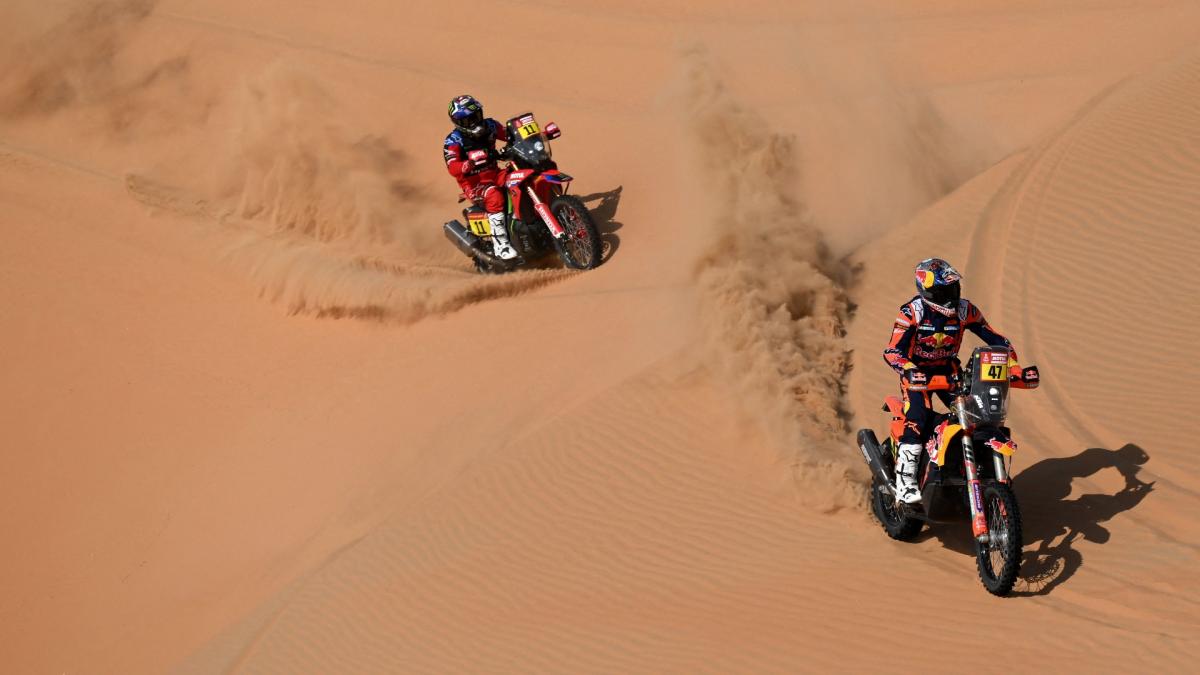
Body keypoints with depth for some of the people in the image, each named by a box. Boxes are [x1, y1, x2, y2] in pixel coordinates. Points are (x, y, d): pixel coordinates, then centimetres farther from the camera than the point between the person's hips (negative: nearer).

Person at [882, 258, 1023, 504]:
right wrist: (911, 371, -44)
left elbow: (995, 338, -1)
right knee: (918, 418, -27)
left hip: (949, 370, 4)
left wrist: (1012, 365, -15)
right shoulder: (912, 312, -18)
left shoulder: (965, 311, -7)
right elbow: (892, 351, -25)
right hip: (917, 372, -4)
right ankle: (905, 482, -26)